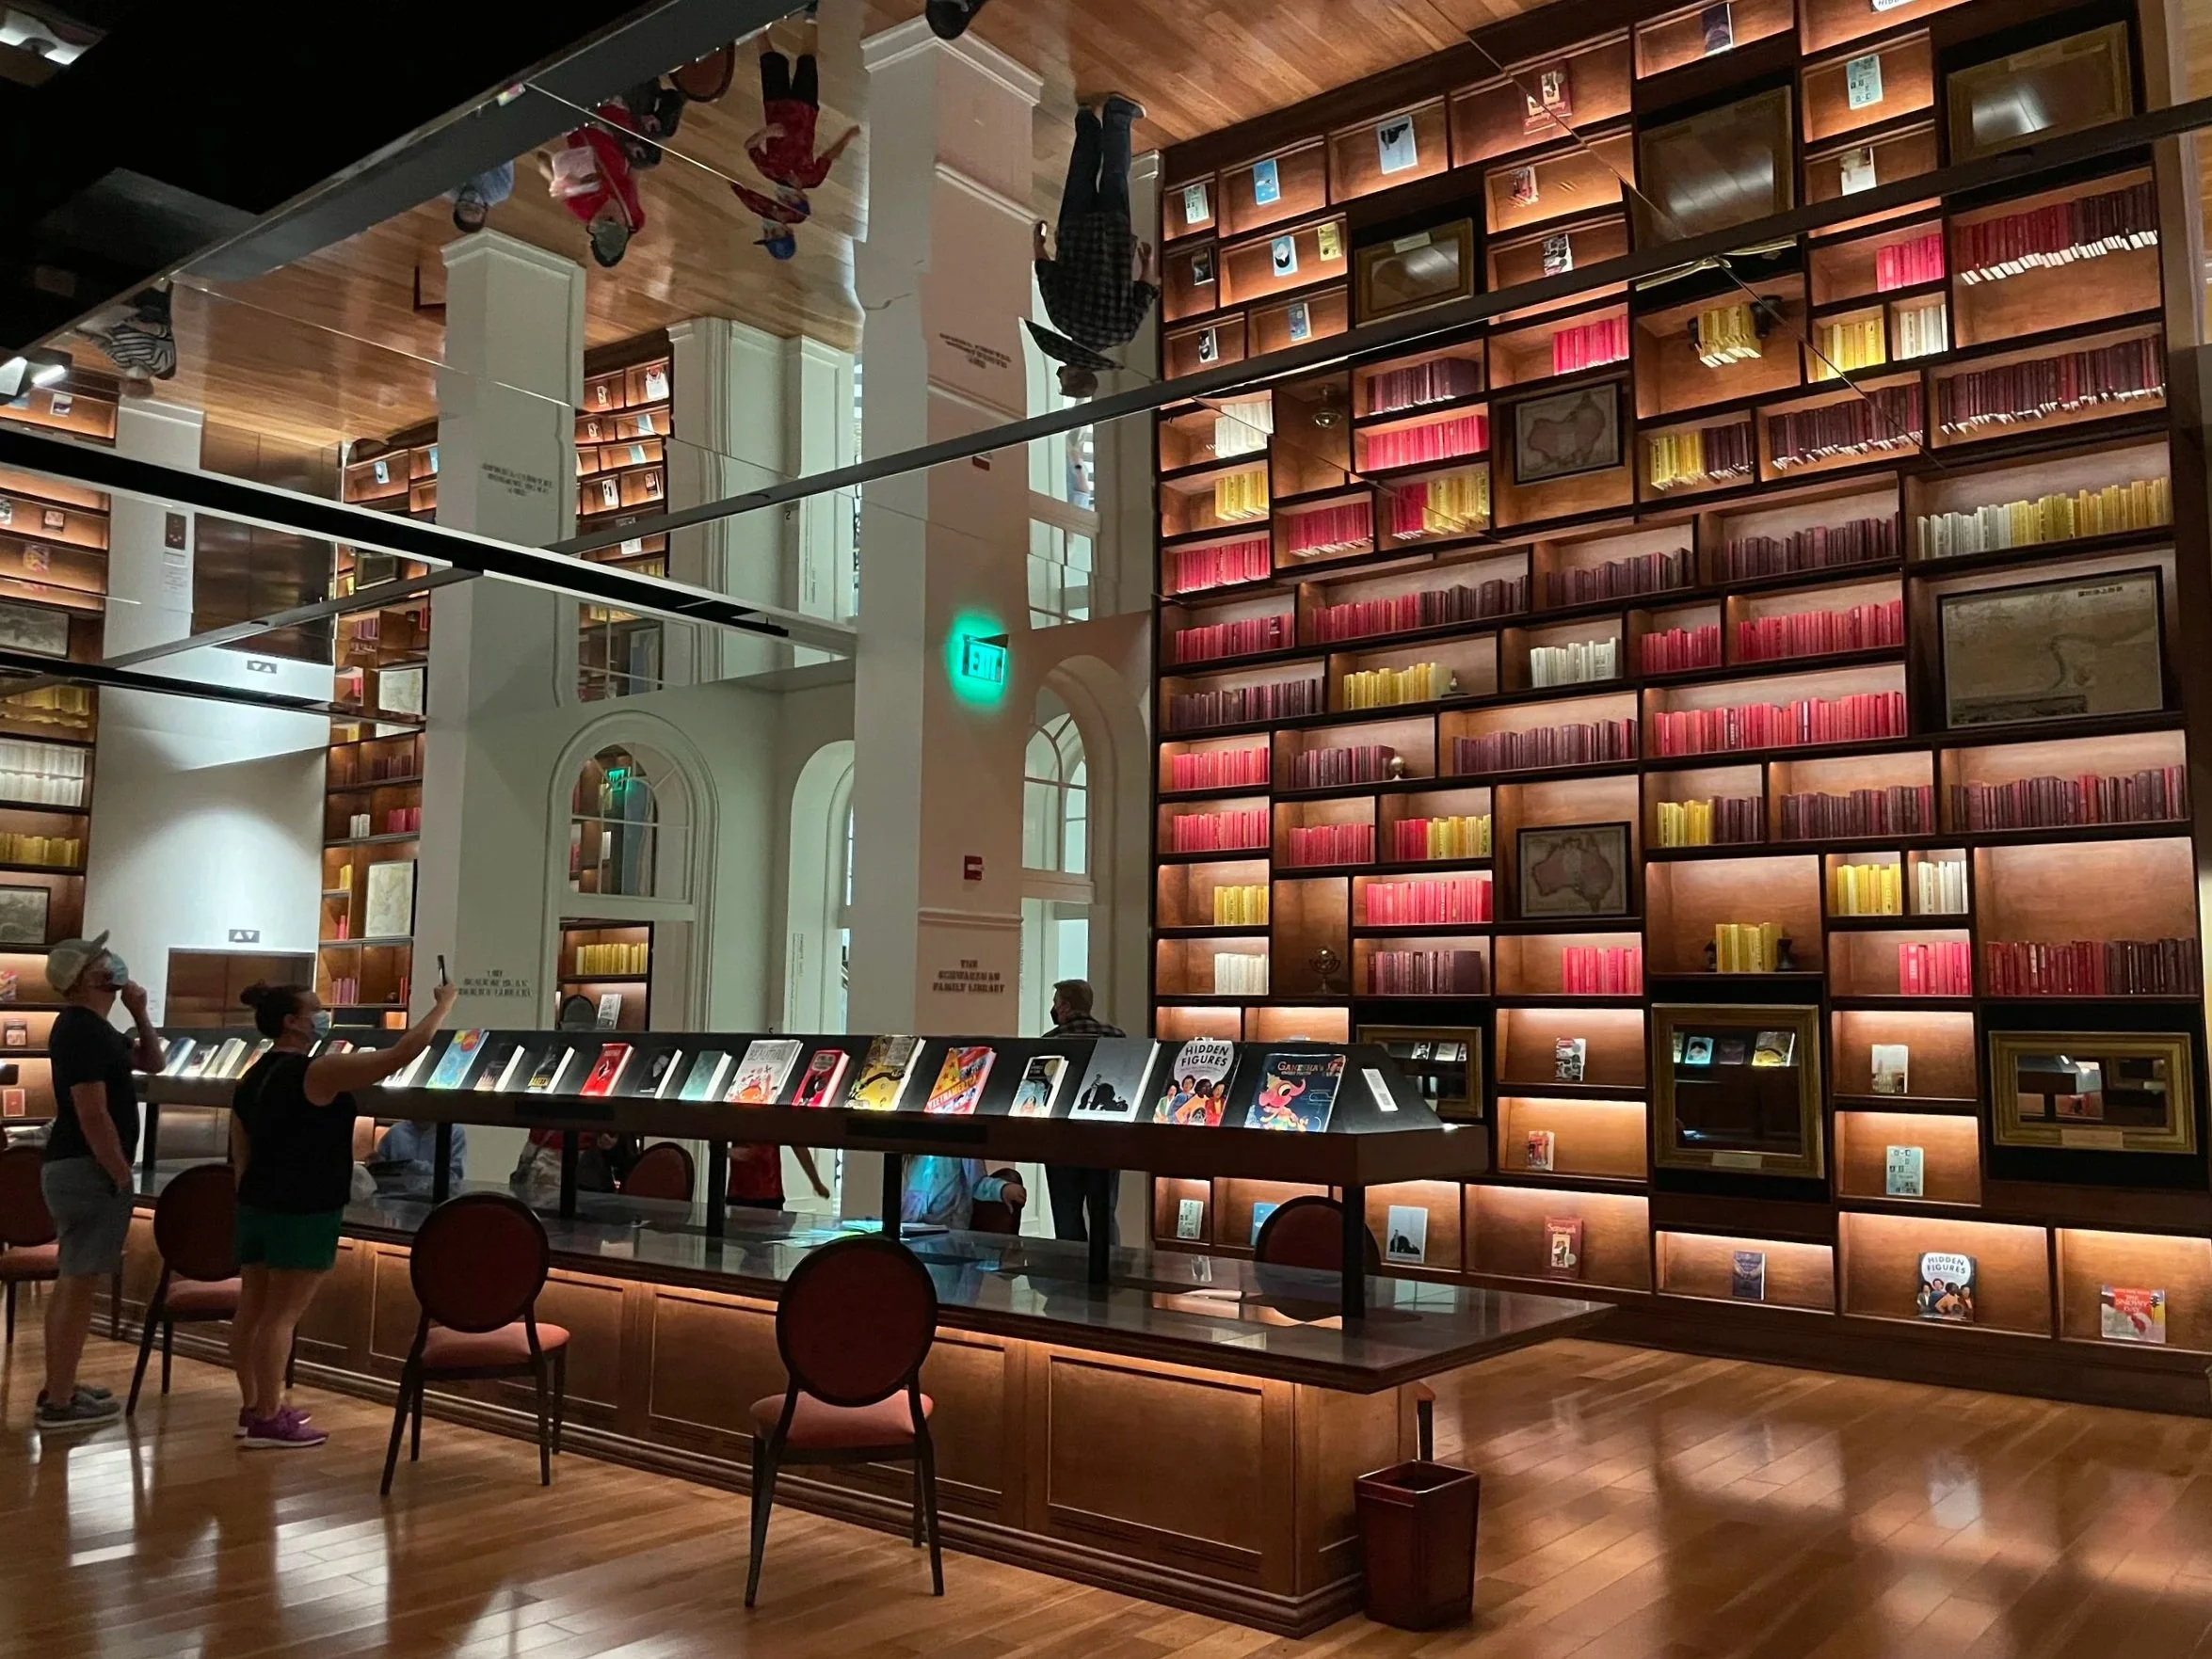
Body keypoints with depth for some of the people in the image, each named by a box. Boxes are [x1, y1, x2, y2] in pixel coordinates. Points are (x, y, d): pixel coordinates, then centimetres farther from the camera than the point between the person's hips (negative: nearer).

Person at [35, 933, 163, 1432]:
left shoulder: (92, 1026, 13)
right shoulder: (82, 1030, -19)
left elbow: (152, 1063, 24)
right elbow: (92, 1115, -23)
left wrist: (139, 1012, 9)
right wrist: (122, 1177, -17)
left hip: (76, 1168, 11)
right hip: (87, 1169, -11)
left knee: (71, 1283, 16)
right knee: (78, 1285, -6)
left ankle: (58, 1388, 25)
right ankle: (59, 1404, -1)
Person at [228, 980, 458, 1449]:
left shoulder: (252, 1078, 9)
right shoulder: (317, 1072, -17)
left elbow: (241, 1154, 14)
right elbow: (402, 1053, -19)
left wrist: (251, 1202, 22)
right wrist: (444, 1004, -9)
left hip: (258, 1204, 9)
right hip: (303, 1212, -9)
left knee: (253, 1308, 13)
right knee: (282, 1314, -3)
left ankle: (254, 1407, 23)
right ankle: (268, 1421, 3)